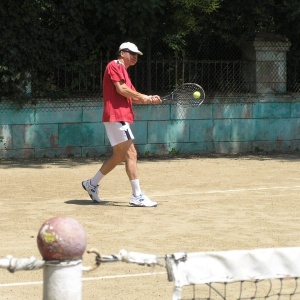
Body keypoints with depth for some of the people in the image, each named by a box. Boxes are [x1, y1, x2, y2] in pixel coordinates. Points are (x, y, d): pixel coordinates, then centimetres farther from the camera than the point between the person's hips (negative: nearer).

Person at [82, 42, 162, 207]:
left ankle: (92, 184, 27)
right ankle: (137, 196, -14)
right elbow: (121, 89, -17)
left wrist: (150, 100, 2)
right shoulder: (114, 65, -5)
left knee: (119, 156, 16)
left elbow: (133, 97, 19)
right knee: (131, 154, -12)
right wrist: (142, 97, -7)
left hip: (121, 117, 10)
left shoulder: (123, 70, 24)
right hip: (116, 116, -10)